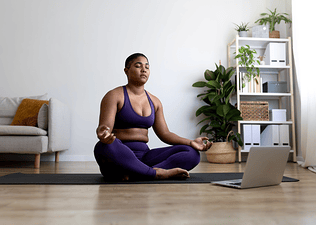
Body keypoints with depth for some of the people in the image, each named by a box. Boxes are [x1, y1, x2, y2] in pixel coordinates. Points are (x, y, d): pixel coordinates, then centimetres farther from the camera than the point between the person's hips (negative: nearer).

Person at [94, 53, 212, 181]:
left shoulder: (154, 102, 16)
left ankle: (133, 173, -29)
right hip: (119, 156, -5)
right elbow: (105, 128, -12)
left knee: (192, 153, -13)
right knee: (105, 147, -40)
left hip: (144, 155, 5)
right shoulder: (114, 96, -1)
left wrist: (191, 142, -1)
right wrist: (103, 134, -38)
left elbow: (164, 133, 13)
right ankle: (158, 173, -27)